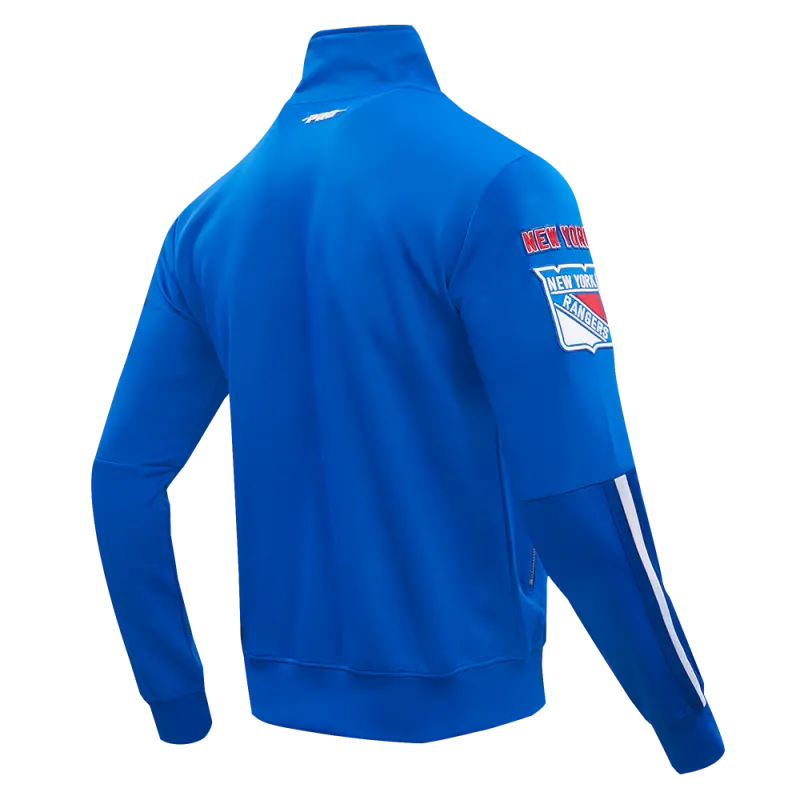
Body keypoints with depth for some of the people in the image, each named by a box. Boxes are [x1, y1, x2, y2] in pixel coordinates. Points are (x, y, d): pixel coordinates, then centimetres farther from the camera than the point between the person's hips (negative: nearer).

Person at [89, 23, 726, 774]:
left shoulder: (210, 212, 1)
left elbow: (125, 481, 2)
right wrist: (693, 731, -10)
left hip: (289, 707, 5)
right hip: (463, 707, -4)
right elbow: (582, 498, -22)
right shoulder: (493, 183, -16)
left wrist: (181, 717, 11)